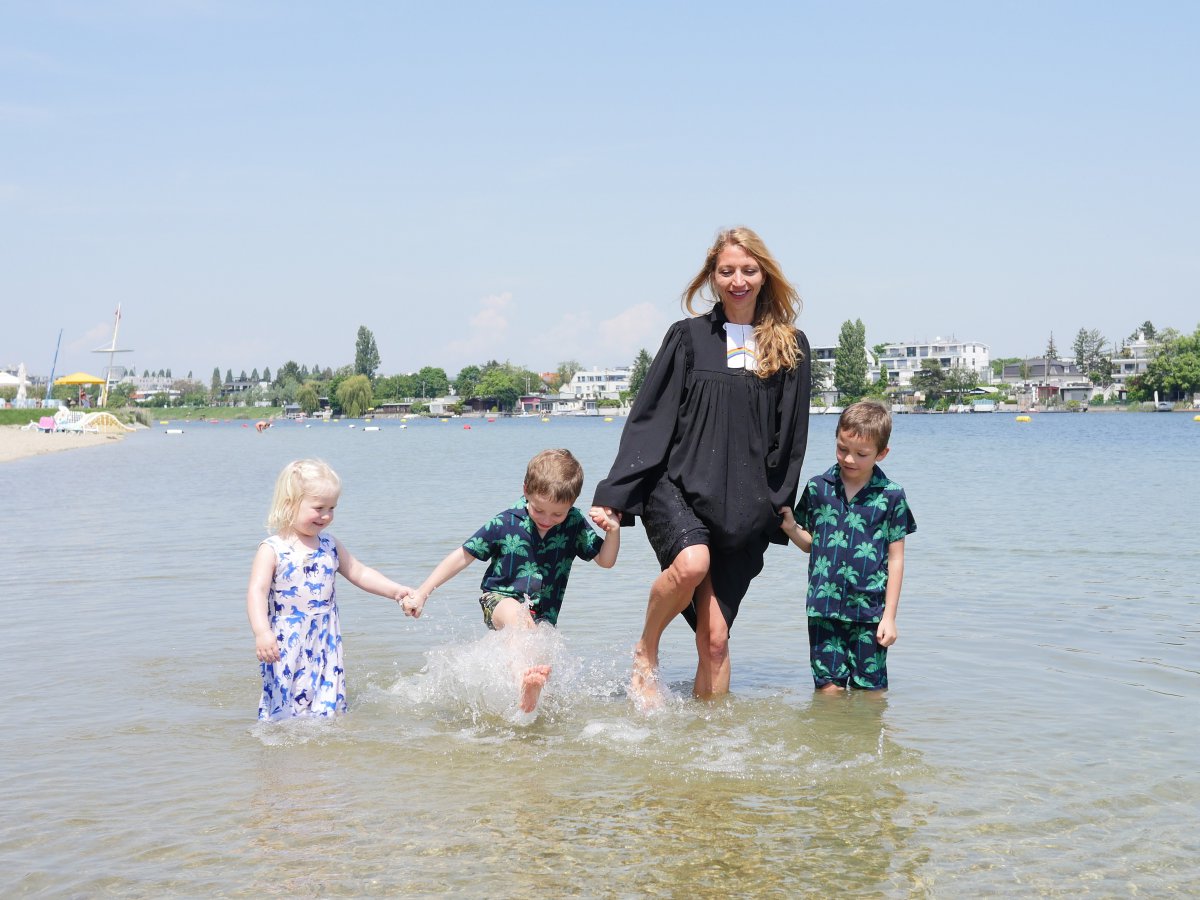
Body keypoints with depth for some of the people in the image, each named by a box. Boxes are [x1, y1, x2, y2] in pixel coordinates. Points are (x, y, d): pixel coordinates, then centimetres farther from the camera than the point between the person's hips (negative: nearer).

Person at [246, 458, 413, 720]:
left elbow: (360, 573, 16)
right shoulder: (272, 550, -11)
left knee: (329, 709, 5)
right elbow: (257, 592, -20)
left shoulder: (330, 546, 7)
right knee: (282, 710, 0)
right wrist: (262, 632, -34)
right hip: (285, 650, -4)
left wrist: (395, 591, 5)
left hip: (326, 647, 4)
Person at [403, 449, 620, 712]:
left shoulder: (574, 524, -5)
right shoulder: (504, 524, -11)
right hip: (498, 601, -5)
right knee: (516, 612, -39)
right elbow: (463, 557, -5)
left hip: (542, 615, 6)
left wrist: (613, 530, -17)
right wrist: (421, 593, -6)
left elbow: (605, 561, 4)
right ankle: (524, 677, -65)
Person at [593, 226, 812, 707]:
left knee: (714, 637, -1)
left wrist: (780, 506, 8)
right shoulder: (688, 337, 6)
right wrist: (615, 494, -2)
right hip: (677, 485, -1)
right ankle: (645, 654, -5)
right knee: (692, 563, -32)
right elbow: (648, 418, 4)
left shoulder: (790, 347, 9)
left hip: (743, 504, 1)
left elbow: (790, 436, 12)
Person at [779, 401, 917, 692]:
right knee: (829, 686, -1)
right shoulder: (817, 488, 4)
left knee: (870, 688, 3)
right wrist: (791, 528, -9)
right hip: (824, 606, 1)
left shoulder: (891, 496, -1)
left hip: (870, 611, -1)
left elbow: (896, 559, 2)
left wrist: (889, 616, -1)